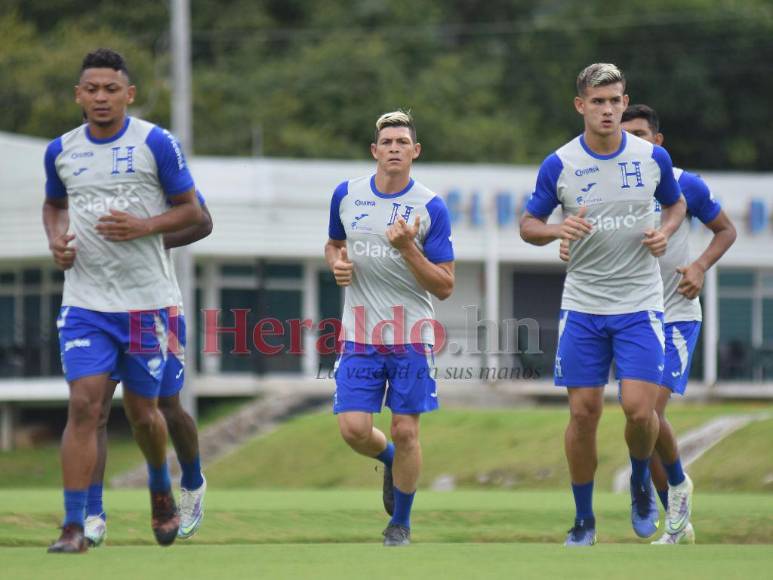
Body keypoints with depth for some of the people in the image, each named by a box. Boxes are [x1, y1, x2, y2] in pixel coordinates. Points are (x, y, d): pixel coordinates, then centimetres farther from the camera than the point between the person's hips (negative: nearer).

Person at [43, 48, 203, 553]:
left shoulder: (156, 143, -6)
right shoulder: (61, 151, 5)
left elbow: (191, 210, -1)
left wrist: (144, 226, -18)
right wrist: (56, 238, 2)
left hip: (146, 299, -2)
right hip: (85, 300, 2)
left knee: (143, 411, 10)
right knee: (84, 405, -12)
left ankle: (162, 490, 41)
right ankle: (74, 526, -10)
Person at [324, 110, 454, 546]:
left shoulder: (431, 207, -7)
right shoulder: (346, 195, 3)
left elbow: (444, 287, -7)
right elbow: (334, 244, 23)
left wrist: (408, 249, -21)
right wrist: (337, 262, -1)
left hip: (412, 335, -2)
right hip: (360, 334, 2)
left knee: (406, 430, -1)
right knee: (354, 429, -7)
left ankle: (401, 523, 18)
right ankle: (390, 459, 29)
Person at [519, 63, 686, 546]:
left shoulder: (654, 157, -3)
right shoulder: (559, 165, -5)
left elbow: (676, 203, 16)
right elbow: (528, 225, 4)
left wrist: (665, 231, -5)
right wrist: (557, 230, -17)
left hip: (640, 305, 0)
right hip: (582, 307, 1)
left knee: (639, 408, -12)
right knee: (583, 412, 1)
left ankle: (641, 483, 20)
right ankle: (584, 520, 16)